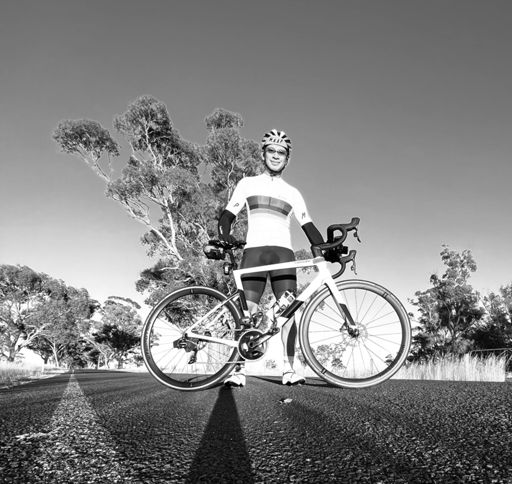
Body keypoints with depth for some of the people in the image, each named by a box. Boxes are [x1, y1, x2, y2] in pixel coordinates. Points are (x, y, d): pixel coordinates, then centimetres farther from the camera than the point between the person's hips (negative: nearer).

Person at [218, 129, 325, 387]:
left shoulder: (292, 193, 20)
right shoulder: (248, 183, 17)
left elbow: (308, 225, 13)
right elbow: (228, 215, 10)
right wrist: (225, 236, -12)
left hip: (283, 252, 2)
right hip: (254, 251, -1)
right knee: (248, 312, -10)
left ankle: (289, 369, -3)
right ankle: (239, 369, -6)